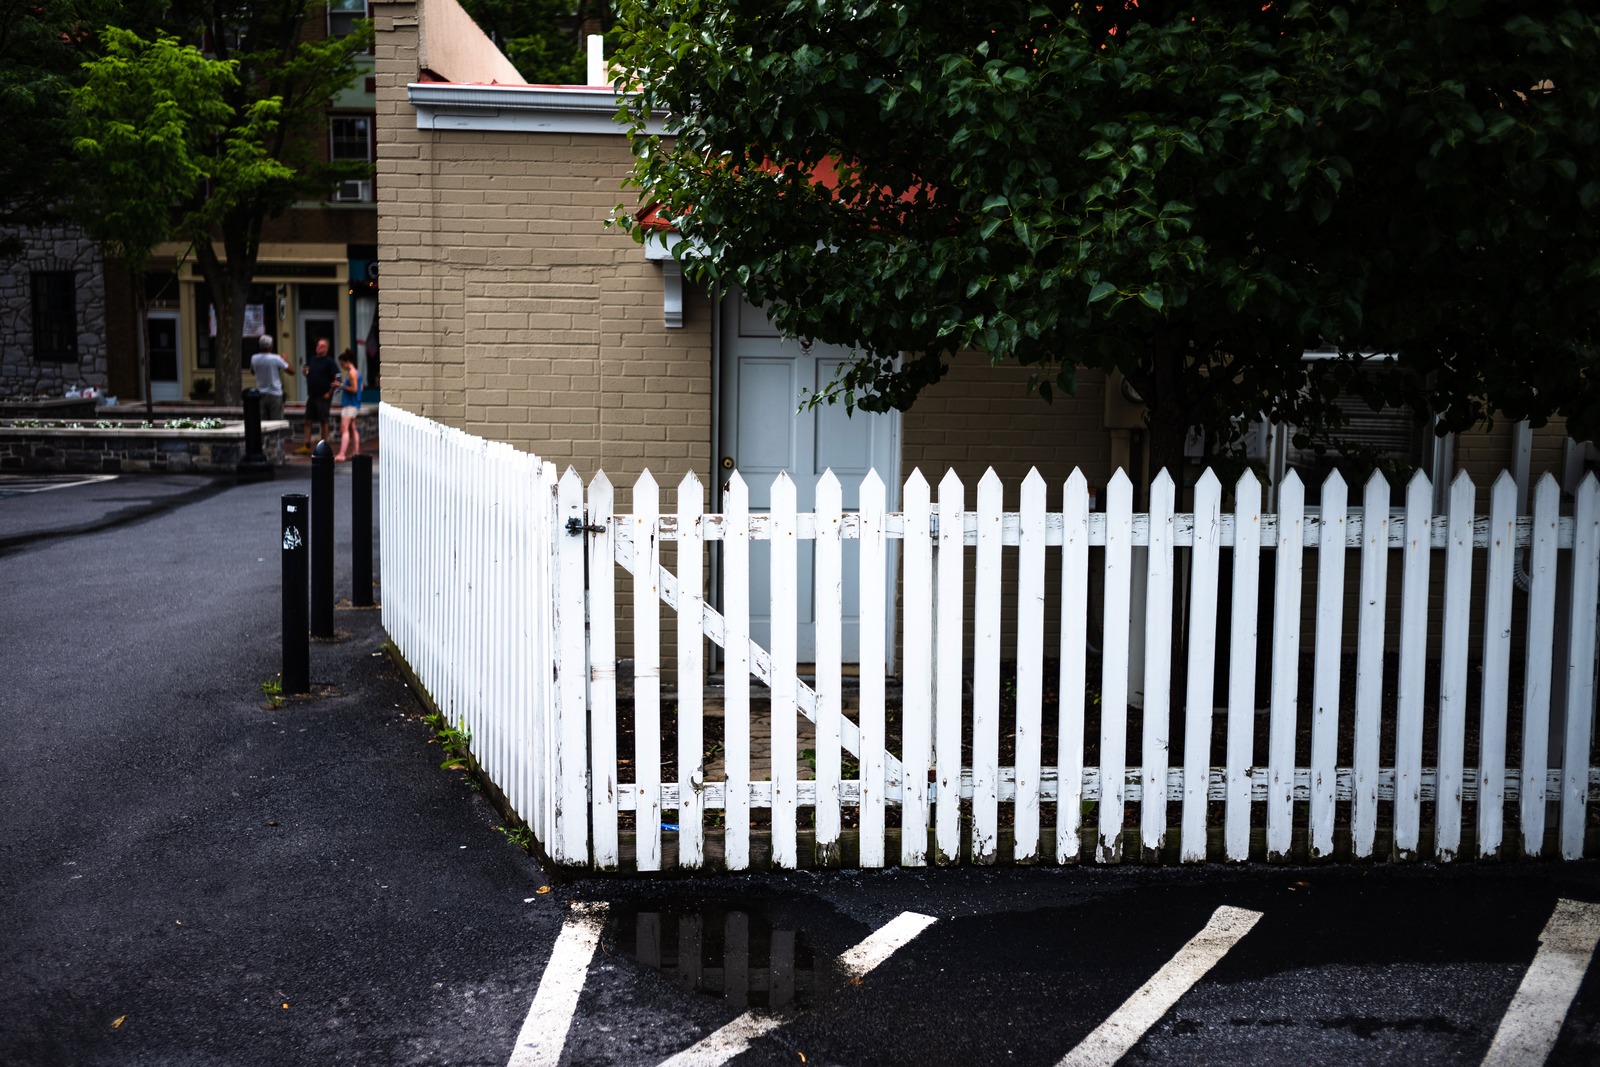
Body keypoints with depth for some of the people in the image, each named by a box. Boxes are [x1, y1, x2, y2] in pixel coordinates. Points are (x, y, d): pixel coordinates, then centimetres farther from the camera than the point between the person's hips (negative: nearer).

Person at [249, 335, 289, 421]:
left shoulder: (254, 358, -2)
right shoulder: (276, 358, -15)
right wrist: (285, 360, 11)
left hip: (261, 395, 4)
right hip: (275, 395, -4)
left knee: (262, 423, 7)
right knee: (276, 423, 0)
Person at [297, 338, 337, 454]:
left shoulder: (329, 361, -8)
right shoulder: (312, 360, 11)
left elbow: (337, 378, -13)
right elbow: (305, 372, 24)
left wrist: (329, 393, -15)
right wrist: (304, 371, -1)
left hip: (323, 397, -7)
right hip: (312, 395, 7)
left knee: (323, 422, 0)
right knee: (308, 421, 6)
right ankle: (306, 446, 10)